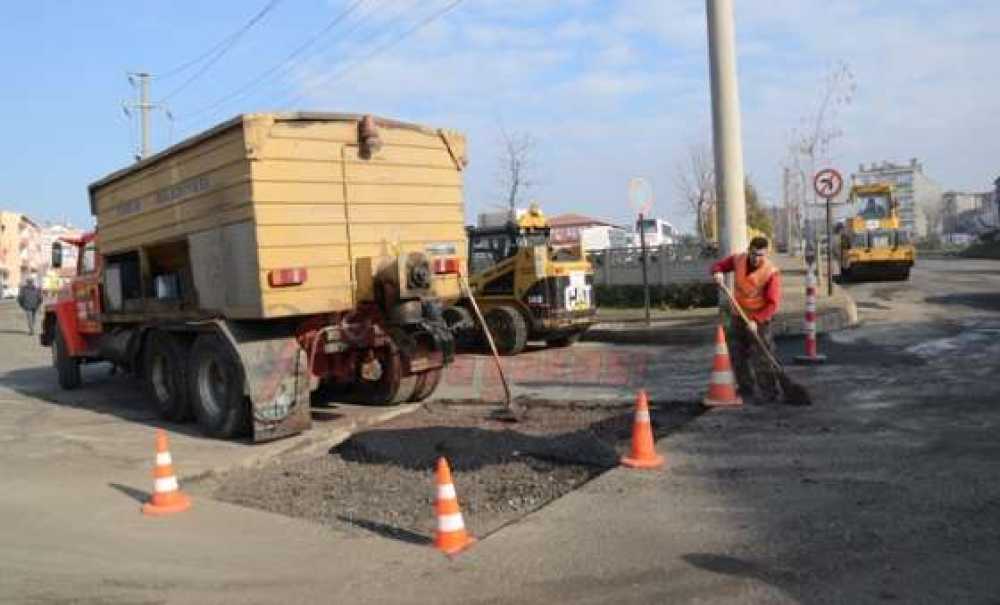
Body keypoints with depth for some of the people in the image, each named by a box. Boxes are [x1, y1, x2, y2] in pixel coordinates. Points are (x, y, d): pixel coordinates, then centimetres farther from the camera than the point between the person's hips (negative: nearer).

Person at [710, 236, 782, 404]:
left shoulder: (771, 272, -20)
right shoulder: (738, 259, -6)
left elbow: (773, 303, -22)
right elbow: (718, 265, 8)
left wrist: (756, 321, -31)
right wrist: (717, 272, -17)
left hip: (759, 320, -5)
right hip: (738, 317, 6)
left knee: (761, 358, -5)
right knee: (738, 356, 13)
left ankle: (771, 392, 10)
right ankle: (747, 390, 29)